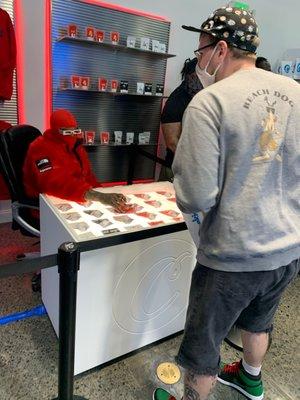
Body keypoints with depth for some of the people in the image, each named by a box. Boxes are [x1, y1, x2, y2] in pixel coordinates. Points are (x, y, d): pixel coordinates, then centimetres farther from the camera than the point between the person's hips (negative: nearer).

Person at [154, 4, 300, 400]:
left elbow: (196, 198, -22)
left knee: (202, 345, 16)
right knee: (258, 320, 32)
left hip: (233, 257, -7)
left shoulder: (208, 103, -19)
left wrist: (185, 191, -1)